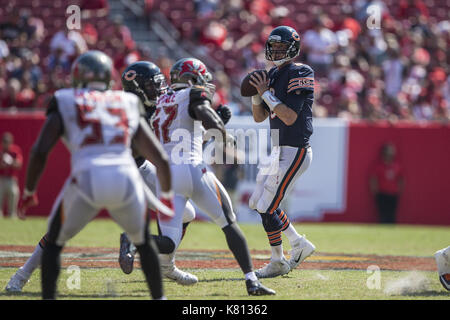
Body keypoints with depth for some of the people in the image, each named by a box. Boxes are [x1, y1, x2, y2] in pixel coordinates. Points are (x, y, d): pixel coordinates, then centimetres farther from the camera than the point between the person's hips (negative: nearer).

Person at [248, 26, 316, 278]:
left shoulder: (300, 73, -14)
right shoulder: (274, 75, 12)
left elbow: (290, 117, -22)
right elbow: (259, 117, 13)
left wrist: (266, 93, -20)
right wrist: (256, 93, -4)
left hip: (295, 152, -10)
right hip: (279, 150, 10)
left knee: (267, 207, -8)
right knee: (258, 203, 15)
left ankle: (278, 263, 5)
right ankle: (299, 245, 24)